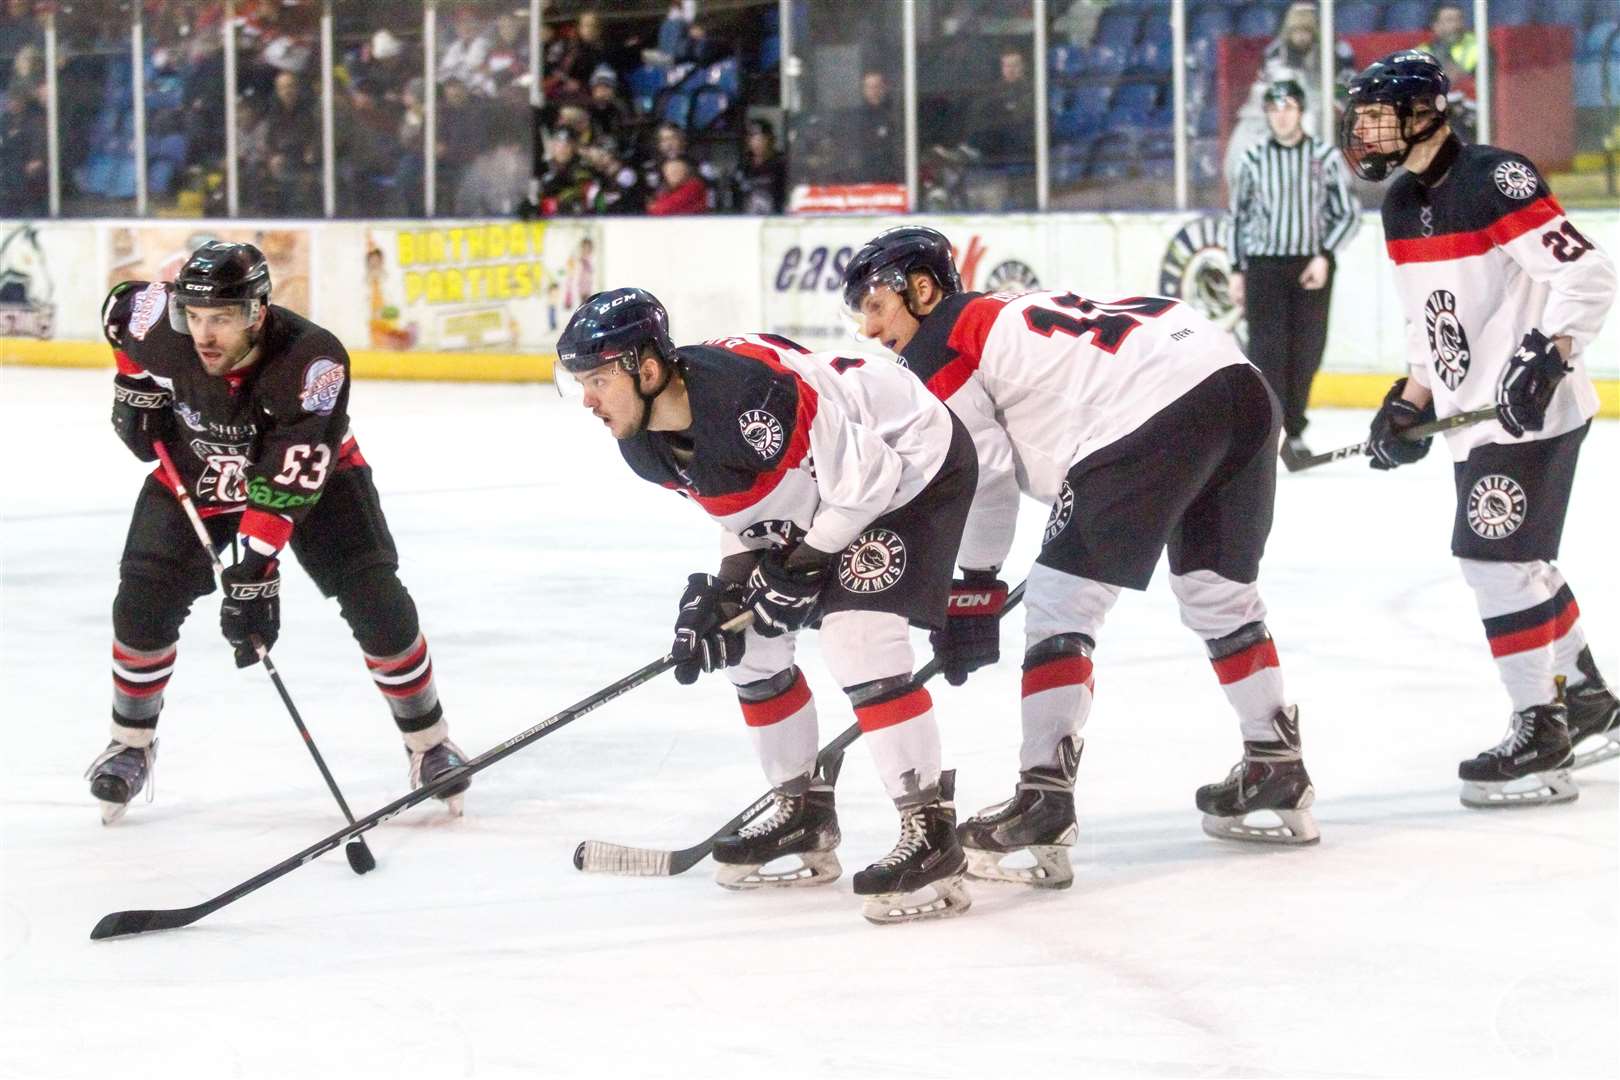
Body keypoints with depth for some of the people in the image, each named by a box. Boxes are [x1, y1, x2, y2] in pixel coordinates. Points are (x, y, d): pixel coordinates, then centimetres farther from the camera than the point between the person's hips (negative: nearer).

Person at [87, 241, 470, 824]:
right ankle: (131, 743, 12)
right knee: (143, 604, -10)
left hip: (312, 476, -2)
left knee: (377, 602, -12)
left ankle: (429, 741, 6)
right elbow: (121, 305, -1)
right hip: (194, 474, 2)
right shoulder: (160, 327, -29)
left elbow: (287, 486, -40)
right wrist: (135, 385, -10)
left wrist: (253, 571, -44)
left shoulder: (313, 362, -39)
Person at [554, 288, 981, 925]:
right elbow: (738, 505, 9)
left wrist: (804, 564, -20)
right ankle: (805, 815, 23)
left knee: (857, 634, -24)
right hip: (819, 507, 10)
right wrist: (727, 584, -6)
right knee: (746, 640, 9)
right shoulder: (646, 447, -6)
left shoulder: (750, 392, -36)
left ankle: (932, 835, -21)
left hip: (913, 463, -10)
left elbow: (867, 478, -28)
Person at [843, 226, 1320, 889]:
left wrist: (972, 587, 13)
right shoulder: (1011, 310, 30)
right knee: (1218, 592, 26)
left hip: (1156, 412, -9)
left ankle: (1044, 808, -7)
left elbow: (980, 472, 1)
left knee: (1059, 605, -1)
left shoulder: (935, 350, 6)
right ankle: (1278, 771, 35)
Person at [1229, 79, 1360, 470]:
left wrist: (1324, 256, -9)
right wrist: (1237, 271, 9)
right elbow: (1238, 216, 13)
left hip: (1311, 268, 0)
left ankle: (1293, 432, 15)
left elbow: (1348, 213, 3)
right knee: (1267, 349, -10)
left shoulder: (1325, 156, 1)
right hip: (1264, 265, 0)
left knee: (1305, 352, 3)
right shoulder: (1254, 160, 5)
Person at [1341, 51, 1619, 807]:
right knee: (1518, 560, 17)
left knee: (1495, 557, -13)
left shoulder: (1496, 182, -19)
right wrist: (1411, 400, 15)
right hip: (1475, 411, 10)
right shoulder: (1403, 205, 10)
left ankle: (1541, 734, -6)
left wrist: (1549, 358, -31)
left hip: (1531, 408, -10)